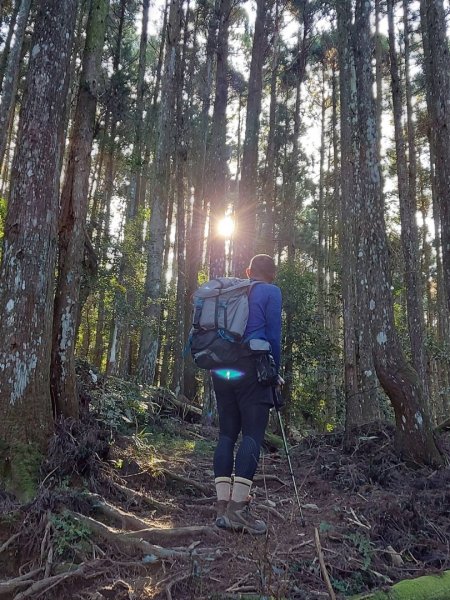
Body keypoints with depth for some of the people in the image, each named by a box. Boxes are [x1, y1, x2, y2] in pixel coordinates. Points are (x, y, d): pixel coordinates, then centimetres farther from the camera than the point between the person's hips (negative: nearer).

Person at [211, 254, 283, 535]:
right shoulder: (271, 292, 4)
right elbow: (273, 334, -3)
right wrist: (275, 371, 6)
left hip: (221, 368, 6)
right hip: (251, 367, -6)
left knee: (227, 433, 6)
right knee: (253, 433, -6)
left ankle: (223, 506, 4)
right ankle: (238, 506, -14)